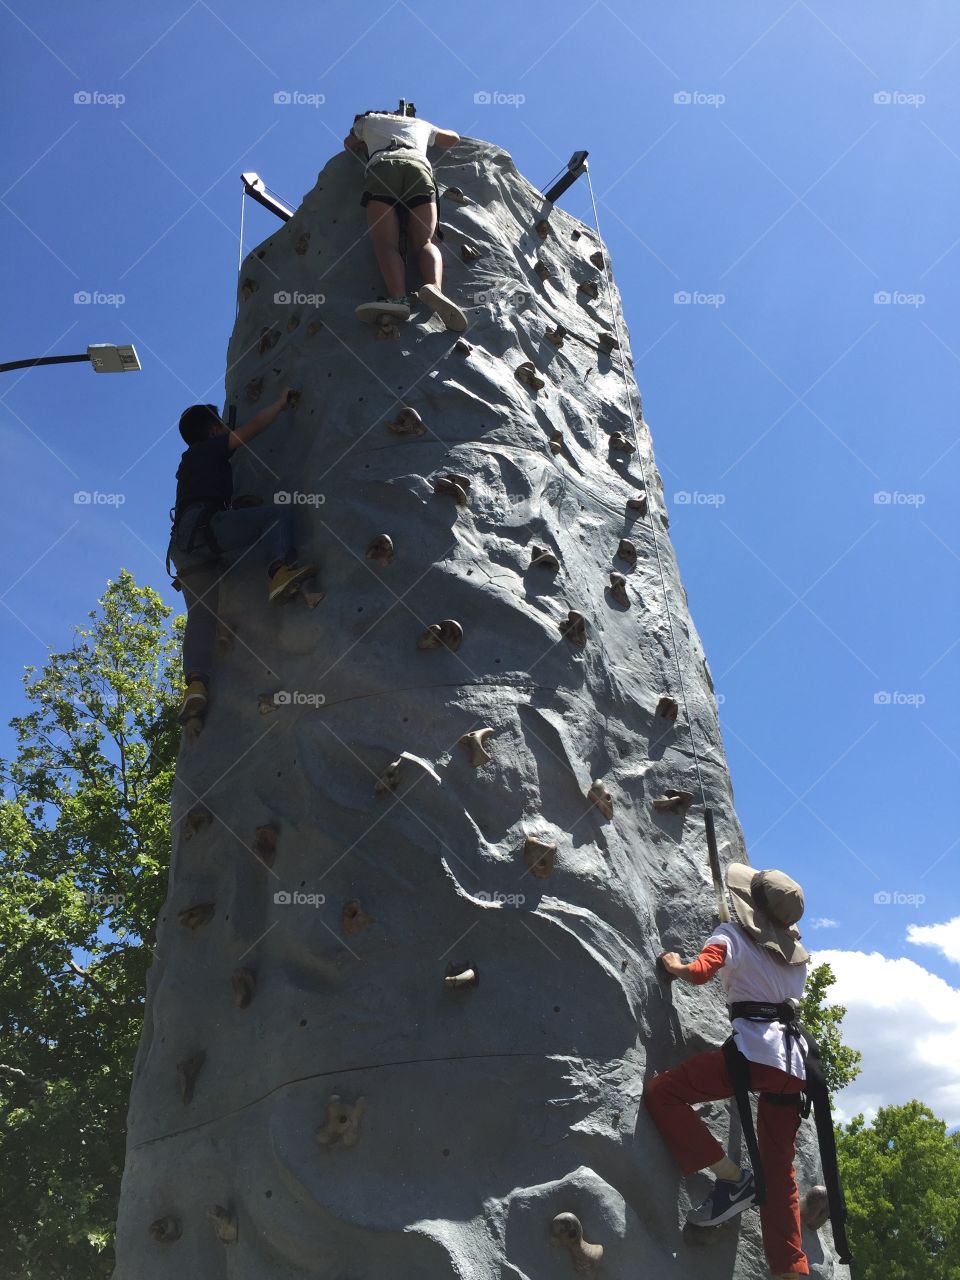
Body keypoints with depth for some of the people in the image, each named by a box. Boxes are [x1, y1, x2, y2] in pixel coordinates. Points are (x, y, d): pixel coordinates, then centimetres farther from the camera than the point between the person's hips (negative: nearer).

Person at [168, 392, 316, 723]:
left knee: (201, 614, -4)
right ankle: (280, 570, -38)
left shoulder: (190, 461, 37)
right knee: (276, 513, -10)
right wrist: (281, 403, 22)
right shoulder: (208, 448, 14)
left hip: (184, 546, 8)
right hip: (204, 527, -8)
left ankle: (196, 682, -24)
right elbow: (252, 428, 9)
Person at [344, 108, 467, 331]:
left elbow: (349, 144, 53)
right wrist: (431, 133, 70)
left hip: (381, 167, -1)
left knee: (385, 243, -17)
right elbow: (454, 138, 54)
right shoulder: (419, 123, 40)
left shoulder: (369, 120, 36)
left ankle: (398, 296, -45)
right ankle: (435, 287, -45)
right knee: (424, 242, -13)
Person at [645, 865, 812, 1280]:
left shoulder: (732, 935, 3)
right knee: (778, 1171, 13)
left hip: (754, 1048, -8)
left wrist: (674, 965, 6)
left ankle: (733, 1178, -7)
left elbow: (699, 971, -15)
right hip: (795, 1058, 8)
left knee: (661, 1093, -3)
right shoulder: (795, 952, 22)